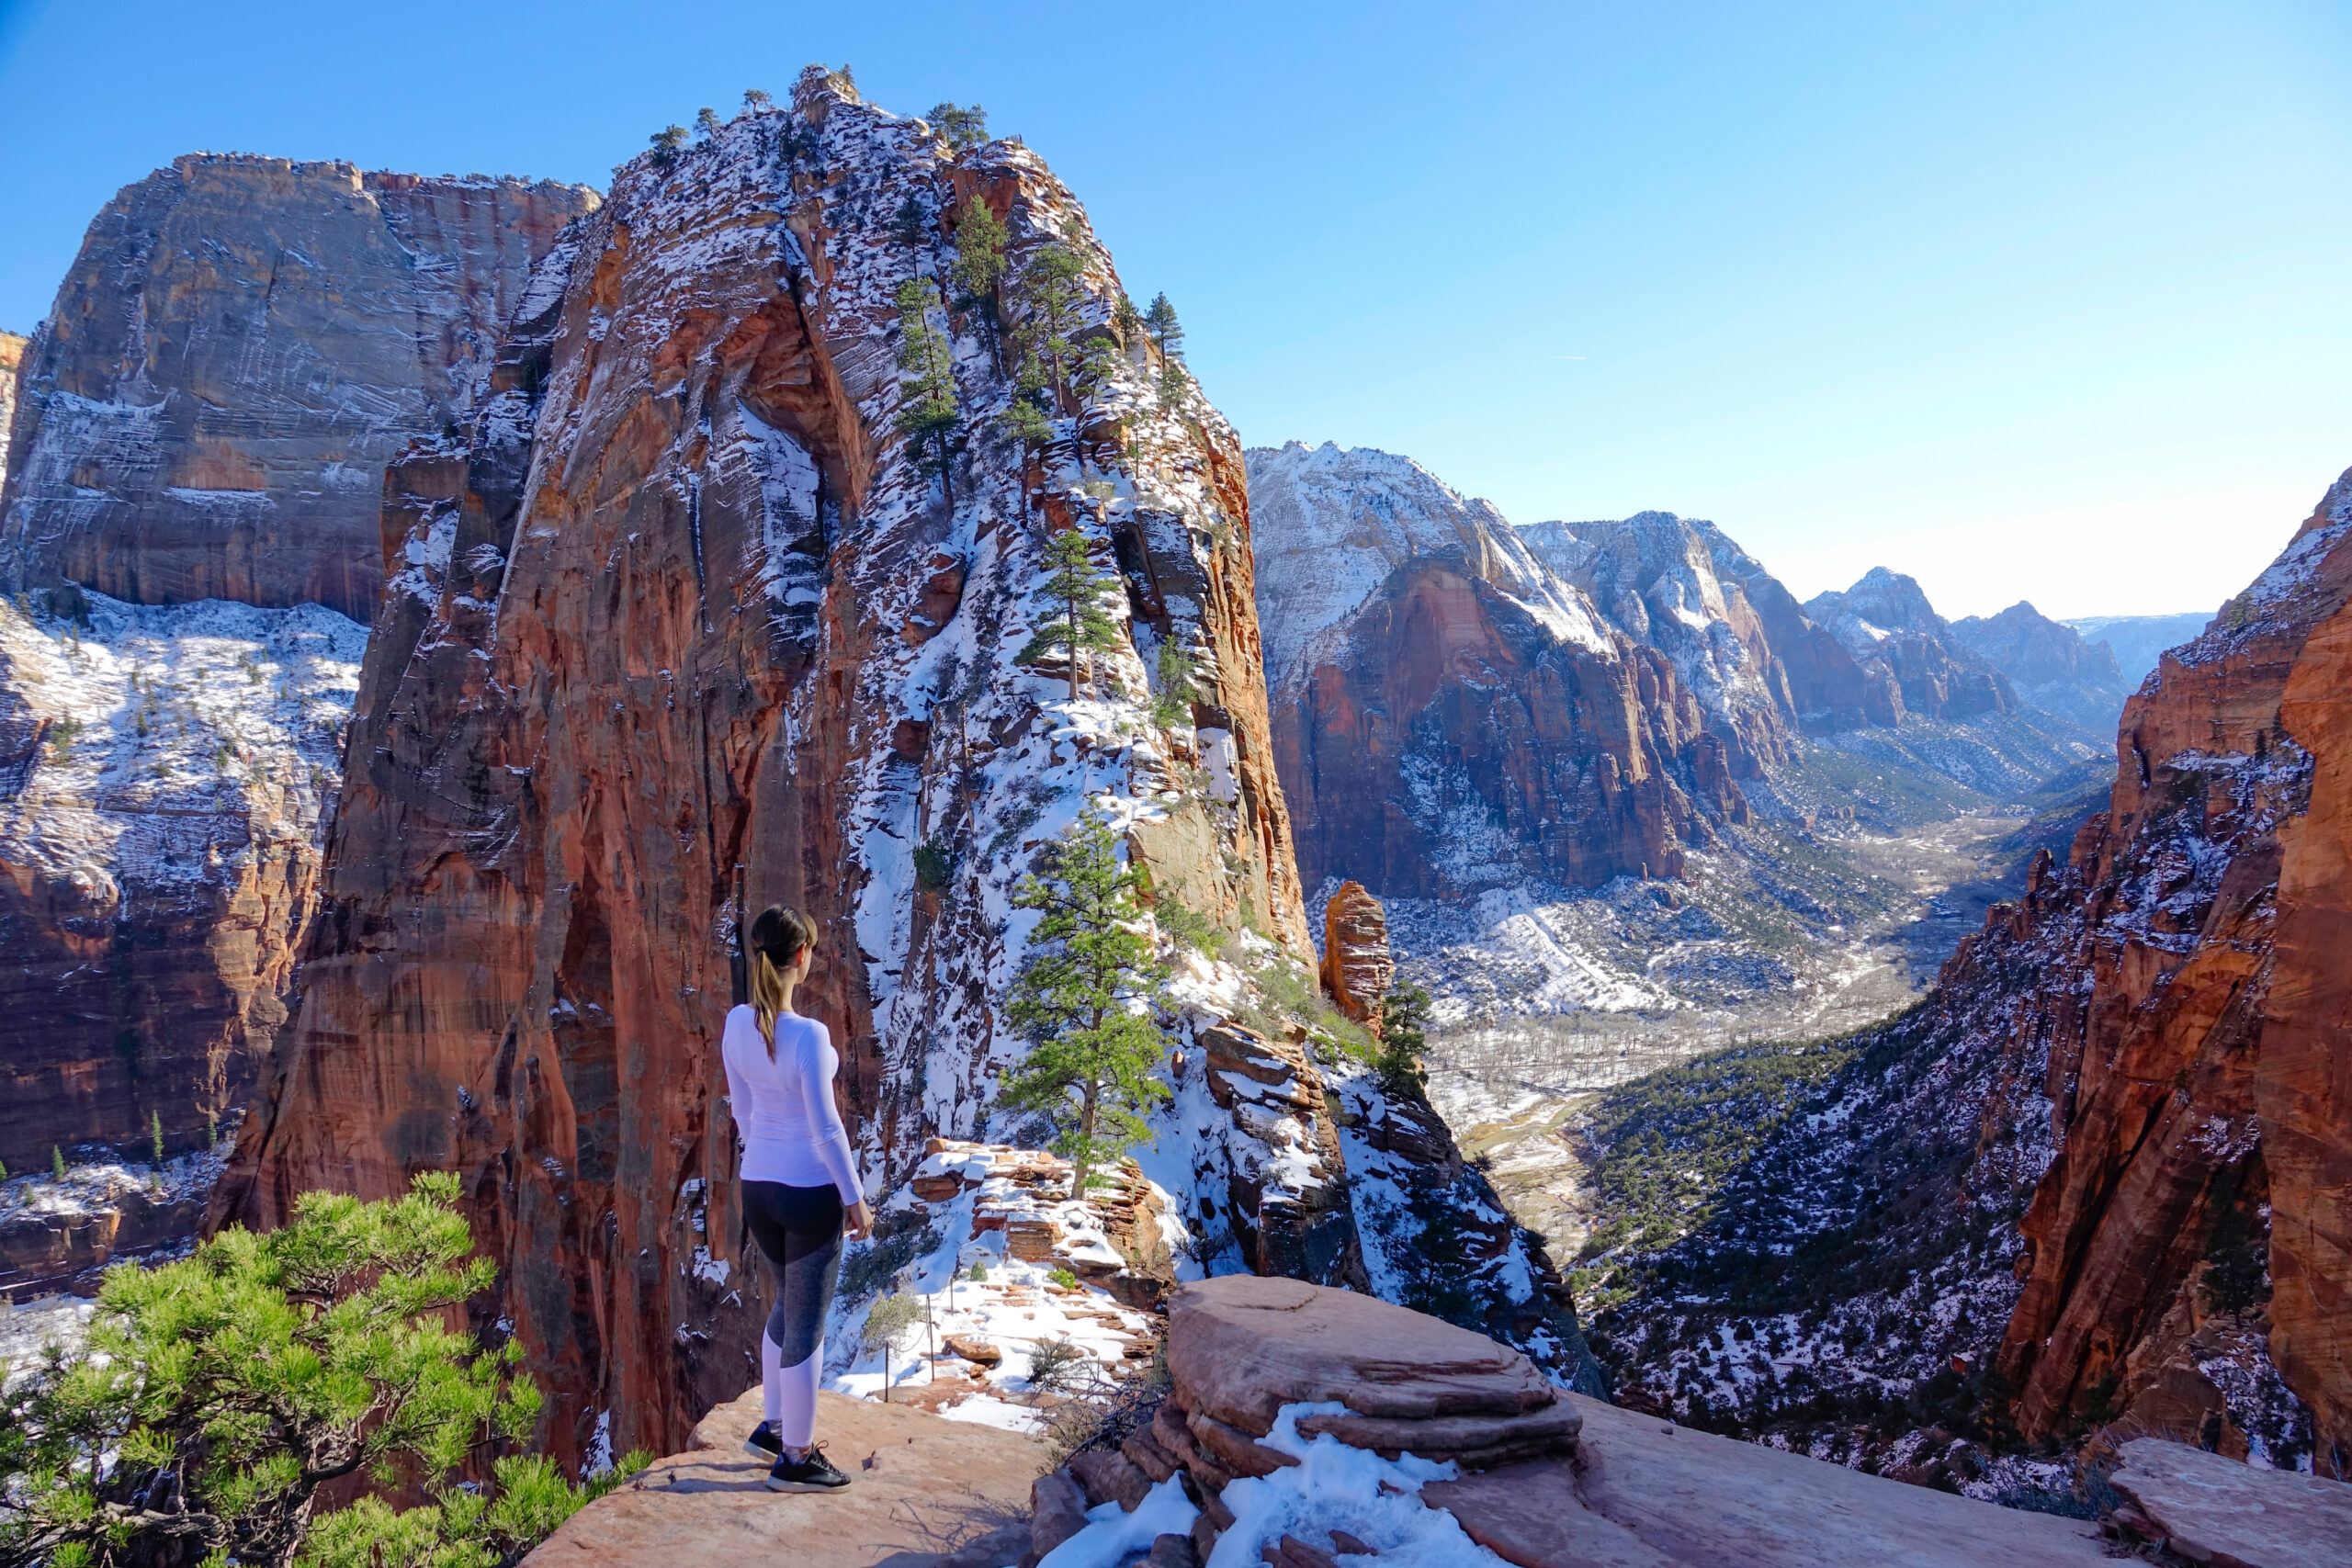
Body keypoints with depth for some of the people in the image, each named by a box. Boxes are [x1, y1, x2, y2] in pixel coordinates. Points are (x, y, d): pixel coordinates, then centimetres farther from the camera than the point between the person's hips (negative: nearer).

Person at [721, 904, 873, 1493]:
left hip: (758, 1186, 7)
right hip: (811, 1192, -7)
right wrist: (854, 1198, -8)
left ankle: (773, 1428, 37)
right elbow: (826, 1128, -20)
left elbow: (741, 1106, 8)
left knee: (790, 1303, 27)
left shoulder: (737, 1024, -4)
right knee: (807, 1325, 8)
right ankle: (795, 1459, 22)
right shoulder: (808, 1036, -25)